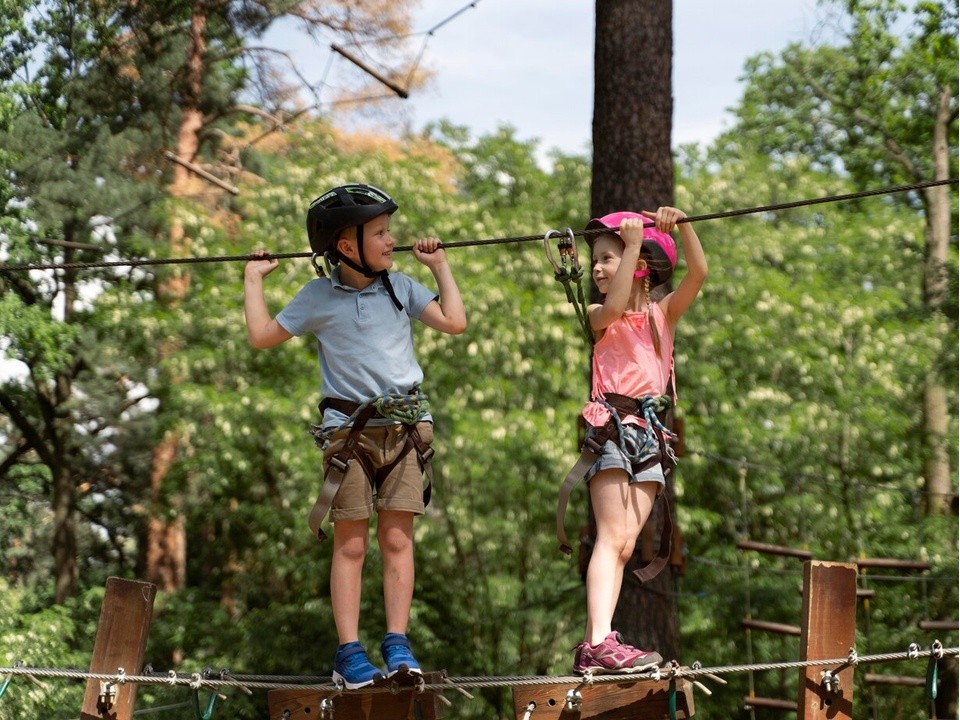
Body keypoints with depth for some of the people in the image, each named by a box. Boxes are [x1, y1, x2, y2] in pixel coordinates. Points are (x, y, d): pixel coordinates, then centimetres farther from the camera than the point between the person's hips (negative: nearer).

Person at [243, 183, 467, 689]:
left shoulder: (400, 287, 7)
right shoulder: (318, 296, 1)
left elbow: (455, 323, 3)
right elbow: (262, 336, 7)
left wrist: (440, 267, 8)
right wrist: (253, 279, 12)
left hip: (404, 427, 2)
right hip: (349, 429, -2)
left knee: (397, 539, -1)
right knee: (351, 543, -1)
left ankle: (397, 644, 1)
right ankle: (349, 652, 0)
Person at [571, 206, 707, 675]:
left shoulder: (664, 312, 15)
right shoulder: (598, 316, 5)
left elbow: (698, 273, 0)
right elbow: (614, 308, -19)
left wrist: (682, 226, -12)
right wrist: (634, 242, -15)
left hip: (649, 431, 5)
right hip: (611, 424, -4)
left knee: (625, 544, -1)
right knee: (611, 538, -15)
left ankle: (592, 647, -4)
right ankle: (600, 643, -24)